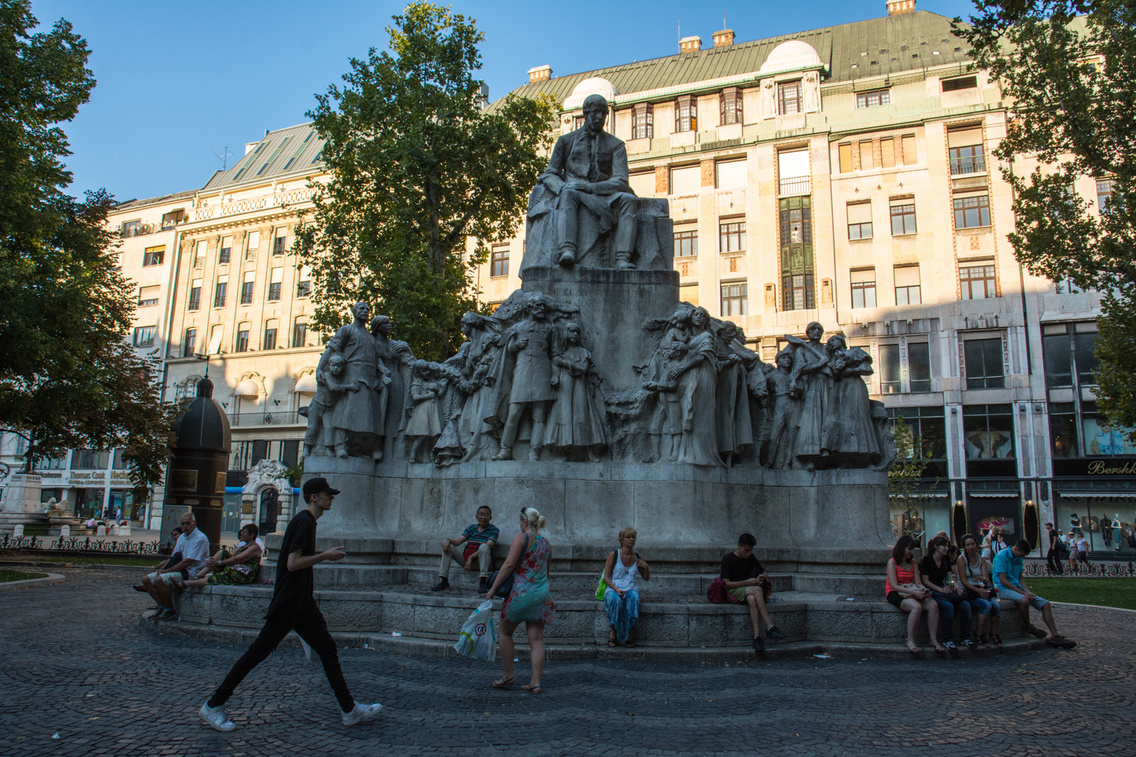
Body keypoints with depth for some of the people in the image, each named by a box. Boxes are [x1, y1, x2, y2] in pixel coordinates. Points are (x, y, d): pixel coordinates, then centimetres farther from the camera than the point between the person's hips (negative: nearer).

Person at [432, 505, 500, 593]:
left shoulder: (493, 530, -1)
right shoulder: (471, 527, 14)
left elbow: (488, 547, -17)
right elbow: (457, 542, 5)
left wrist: (471, 557, -25)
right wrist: (448, 540, -18)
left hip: (482, 563, -5)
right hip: (466, 560, 5)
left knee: (484, 546, -34)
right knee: (447, 545, -8)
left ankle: (483, 582, -35)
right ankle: (443, 580, -14)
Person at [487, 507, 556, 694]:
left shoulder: (521, 538, -8)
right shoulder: (546, 543, 12)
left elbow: (509, 565, -15)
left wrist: (493, 588, -10)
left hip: (522, 592, -6)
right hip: (542, 593, 6)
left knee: (504, 631, 12)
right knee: (536, 639, 7)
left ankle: (507, 676, 17)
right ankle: (535, 682, 5)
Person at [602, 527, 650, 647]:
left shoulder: (637, 557, 7)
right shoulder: (614, 555, -3)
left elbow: (646, 578, 18)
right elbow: (606, 577, -4)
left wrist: (646, 567, -2)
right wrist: (616, 589, -18)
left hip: (631, 589, 2)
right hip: (613, 589, -2)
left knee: (633, 598, -35)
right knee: (616, 600, -38)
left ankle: (629, 635, -25)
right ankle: (613, 631, -21)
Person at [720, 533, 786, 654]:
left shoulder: (750, 557, 12)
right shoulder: (727, 559, -5)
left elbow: (765, 573, 22)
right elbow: (727, 584, -11)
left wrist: (763, 576, -4)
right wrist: (748, 582, -21)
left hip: (749, 591, 4)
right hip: (733, 591, -4)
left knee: (752, 599, -36)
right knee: (757, 590, -34)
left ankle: (757, 637, -45)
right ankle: (770, 627, -37)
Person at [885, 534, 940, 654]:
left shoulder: (913, 563, 16)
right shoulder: (892, 562, -5)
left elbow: (918, 582, 8)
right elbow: (894, 586, -15)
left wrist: (924, 589, -17)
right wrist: (914, 592, -25)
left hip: (911, 594, 6)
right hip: (894, 594, -6)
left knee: (933, 605, -22)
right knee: (916, 606, -35)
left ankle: (934, 640, -16)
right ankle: (910, 641, -26)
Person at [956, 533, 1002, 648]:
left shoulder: (982, 559, 10)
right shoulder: (962, 559, -4)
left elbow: (987, 579, 0)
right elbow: (963, 581, -11)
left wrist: (983, 579, -24)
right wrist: (978, 591, -21)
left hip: (981, 590, 5)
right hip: (967, 592, -5)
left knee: (996, 605, -23)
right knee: (986, 605, -29)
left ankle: (994, 635, -10)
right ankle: (980, 636, -19)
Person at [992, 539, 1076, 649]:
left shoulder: (1019, 558, 14)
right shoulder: (1002, 556, -14)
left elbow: (1020, 578, 19)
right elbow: (1003, 580, -18)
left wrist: (1028, 592, -1)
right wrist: (1022, 593, -19)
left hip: (1017, 588, 9)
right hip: (1003, 589, -9)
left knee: (1045, 603, -4)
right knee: (1024, 600, -37)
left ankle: (1054, 636, -2)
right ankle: (1027, 627, -10)